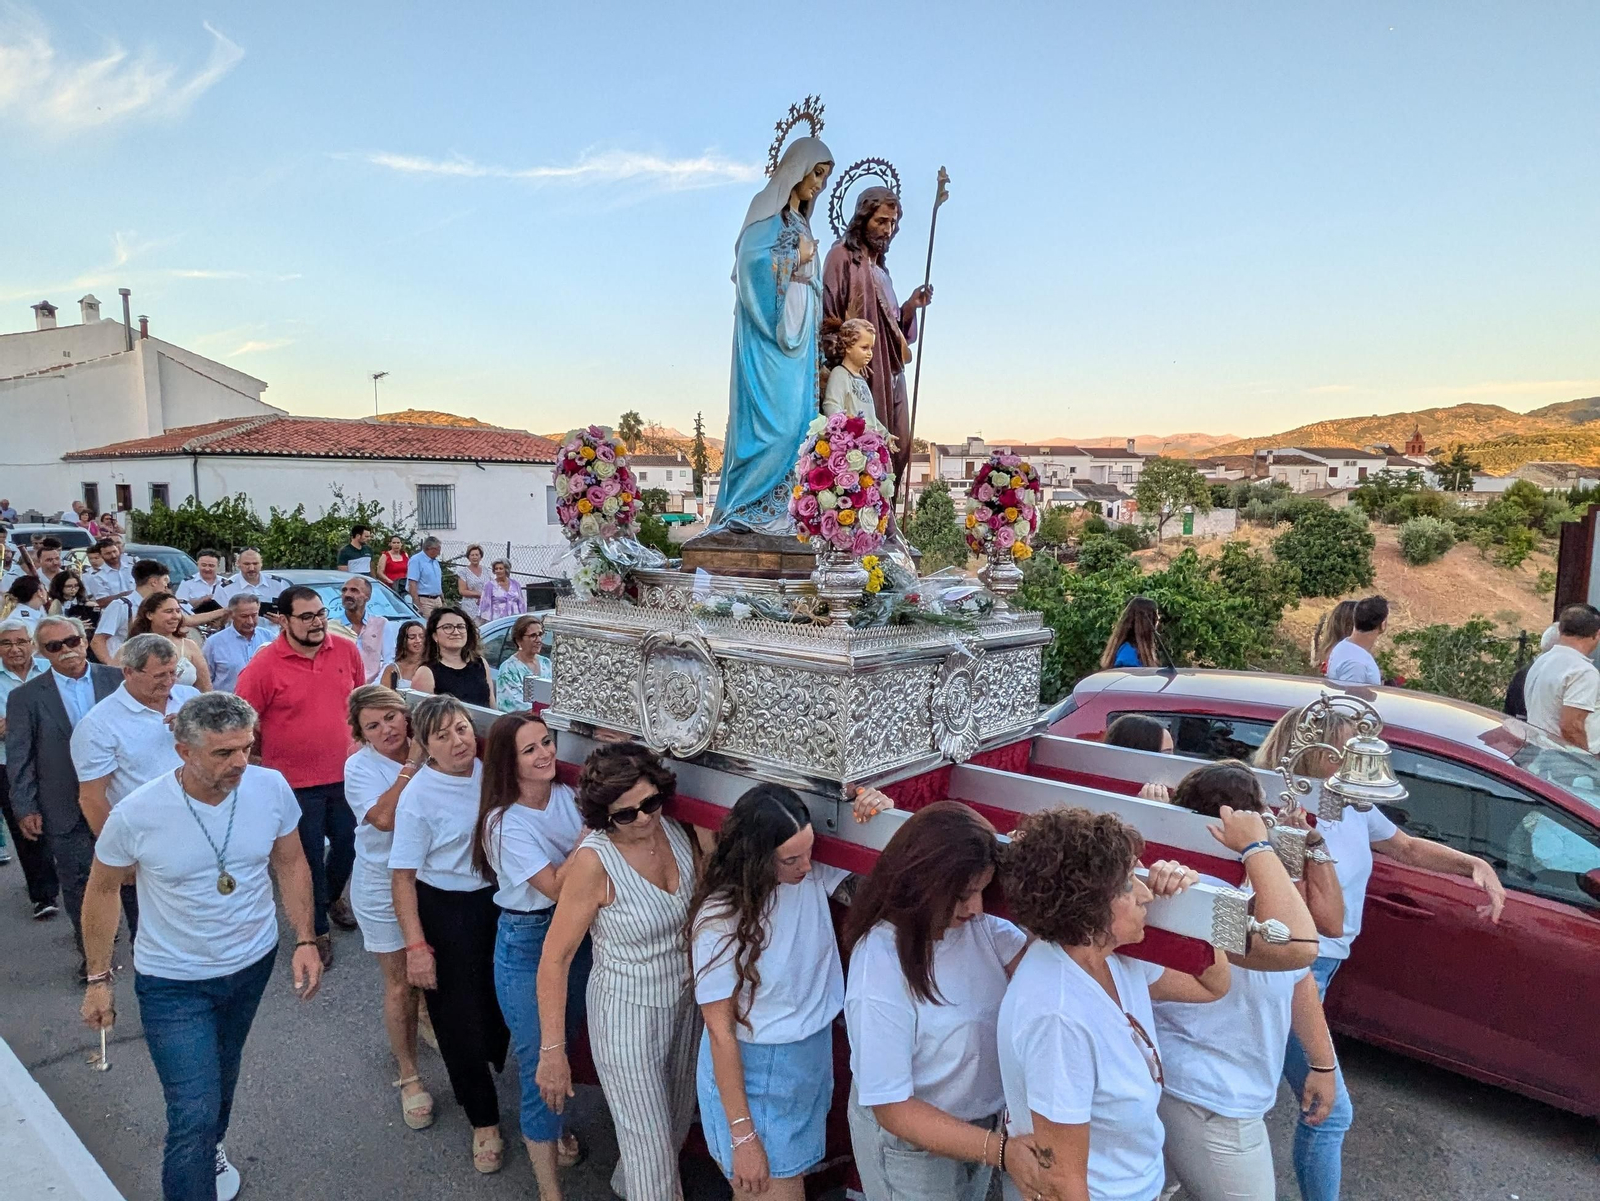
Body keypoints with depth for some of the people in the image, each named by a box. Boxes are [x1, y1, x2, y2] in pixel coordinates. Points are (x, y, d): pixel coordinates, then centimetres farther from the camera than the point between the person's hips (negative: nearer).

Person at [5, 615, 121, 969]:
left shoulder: (116, 680, -4)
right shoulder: (25, 696, -4)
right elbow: (19, 757, -1)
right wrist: (25, 808, -4)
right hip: (66, 810, 0)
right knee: (77, 884, 10)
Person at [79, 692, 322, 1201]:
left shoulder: (271, 788, -20)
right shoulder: (136, 814, -25)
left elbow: (290, 863, -4)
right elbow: (102, 891, -6)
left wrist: (305, 940, -8)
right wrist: (98, 978, -1)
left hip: (254, 961, 3)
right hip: (173, 982, -3)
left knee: (222, 1069, 28)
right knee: (193, 1117, -5)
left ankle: (212, 1146, 56)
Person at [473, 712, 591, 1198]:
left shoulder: (568, 795, -4)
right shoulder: (505, 823, -21)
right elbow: (558, 887, -26)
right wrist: (590, 833, -27)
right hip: (527, 945, -6)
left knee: (564, 1047, 24)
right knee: (542, 1063, 5)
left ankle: (545, 1130, 51)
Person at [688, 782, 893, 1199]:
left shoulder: (815, 875, -13)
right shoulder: (721, 918, -25)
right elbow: (720, 1032, -18)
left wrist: (882, 812, -24)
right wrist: (743, 1137, -15)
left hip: (813, 1067, 5)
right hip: (751, 1079, -5)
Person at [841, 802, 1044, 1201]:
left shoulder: (978, 925, -13)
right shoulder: (880, 969, -31)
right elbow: (892, 1108, -26)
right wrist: (1001, 1150, -34)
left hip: (980, 1123, 6)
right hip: (912, 1144, -6)